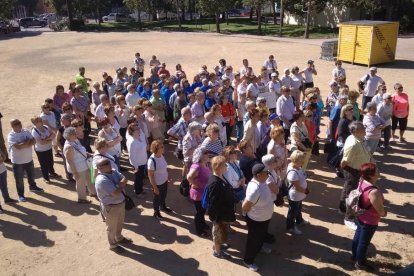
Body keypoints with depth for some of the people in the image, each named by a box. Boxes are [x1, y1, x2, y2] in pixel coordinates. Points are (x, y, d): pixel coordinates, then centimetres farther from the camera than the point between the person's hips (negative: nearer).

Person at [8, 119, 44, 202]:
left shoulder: (26, 131, -3)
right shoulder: (11, 136, -20)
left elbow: (34, 141, -8)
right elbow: (18, 147, -32)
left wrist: (24, 144, -22)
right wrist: (28, 141, -18)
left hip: (29, 159, 5)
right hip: (17, 161, -5)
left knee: (31, 175, 25)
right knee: (19, 179, 9)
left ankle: (33, 187, 50)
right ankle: (20, 194, 26)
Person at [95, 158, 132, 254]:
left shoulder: (114, 172, -3)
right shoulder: (102, 180, -31)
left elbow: (125, 180, -4)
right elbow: (116, 193, -34)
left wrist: (119, 185, -23)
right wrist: (121, 185, -16)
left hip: (121, 202, 8)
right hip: (111, 207, -8)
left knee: (120, 223, 30)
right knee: (112, 227, 15)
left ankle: (119, 238, 55)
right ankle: (113, 245, 38)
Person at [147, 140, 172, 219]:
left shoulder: (162, 155, -11)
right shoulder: (152, 160, -33)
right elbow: (150, 176, -24)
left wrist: (167, 178, 14)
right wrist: (155, 187, -17)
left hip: (164, 181, 7)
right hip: (158, 183, -7)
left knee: (164, 196, 30)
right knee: (157, 198, 19)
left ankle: (163, 207, 58)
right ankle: (156, 212, 46)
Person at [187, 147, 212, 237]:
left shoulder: (205, 164, -2)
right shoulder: (197, 166, -31)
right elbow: (189, 177, -41)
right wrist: (195, 184, -26)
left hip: (205, 193, 9)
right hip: (198, 194, -9)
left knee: (203, 210, 28)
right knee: (199, 212, 11)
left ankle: (203, 224, 50)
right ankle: (199, 230, 31)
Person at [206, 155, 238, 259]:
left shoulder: (221, 177, -2)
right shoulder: (214, 183, -33)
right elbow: (214, 203, -30)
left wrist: (235, 199, 9)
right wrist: (217, 217, -25)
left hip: (224, 211, 9)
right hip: (219, 214, -9)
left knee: (223, 230, 28)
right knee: (219, 231, 13)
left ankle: (218, 244, 51)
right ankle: (217, 251, 35)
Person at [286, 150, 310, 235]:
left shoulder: (297, 167, -7)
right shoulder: (292, 172, -37)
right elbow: (297, 187, -30)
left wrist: (306, 188, 0)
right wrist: (306, 191, -14)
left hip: (299, 195, 9)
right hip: (294, 196, -9)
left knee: (298, 209, 32)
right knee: (292, 212, 13)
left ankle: (299, 221, 57)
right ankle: (290, 227, 34)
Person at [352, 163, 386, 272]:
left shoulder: (362, 182, -11)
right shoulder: (374, 192, -36)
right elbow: (381, 211, -25)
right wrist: (384, 213, -3)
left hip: (361, 216, 8)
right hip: (370, 221, -8)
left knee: (358, 236, 26)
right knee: (364, 241, 12)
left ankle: (355, 255, 47)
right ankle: (360, 263, 33)